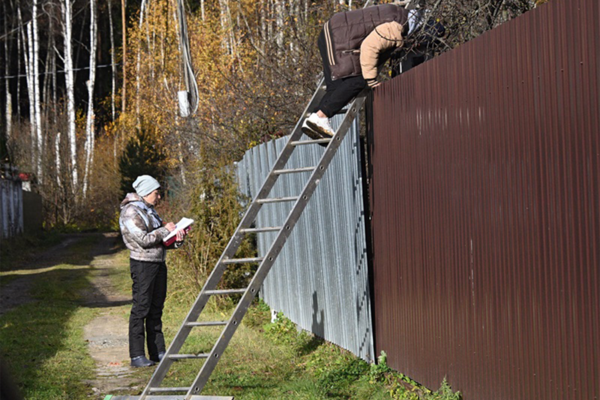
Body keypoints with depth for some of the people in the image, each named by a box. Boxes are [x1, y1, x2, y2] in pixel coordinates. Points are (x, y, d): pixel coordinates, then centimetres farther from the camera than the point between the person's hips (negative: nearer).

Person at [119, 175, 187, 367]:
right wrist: (165, 230, -10)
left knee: (156, 309, 11)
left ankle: (157, 352, 16)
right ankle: (137, 355, -6)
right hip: (143, 264, -9)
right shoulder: (131, 212, -11)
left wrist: (176, 237, -2)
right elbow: (143, 240, -19)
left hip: (159, 263, 9)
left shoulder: (150, 210, 17)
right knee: (141, 308, -8)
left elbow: (161, 238, 19)